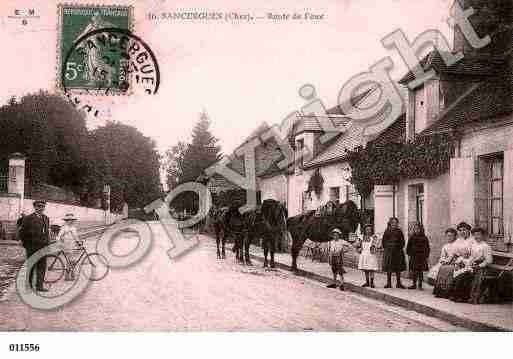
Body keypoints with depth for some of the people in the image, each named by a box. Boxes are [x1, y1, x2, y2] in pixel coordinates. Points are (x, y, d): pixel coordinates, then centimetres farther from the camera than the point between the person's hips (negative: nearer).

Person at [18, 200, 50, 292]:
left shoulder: (46, 219, 12)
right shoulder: (28, 218, -5)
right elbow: (22, 233, -2)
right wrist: (26, 245, -3)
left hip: (43, 247, 5)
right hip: (32, 248, -5)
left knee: (42, 267, 2)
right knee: (31, 266, 3)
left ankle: (39, 285, 8)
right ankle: (29, 283, 19)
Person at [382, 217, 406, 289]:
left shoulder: (399, 231, 4)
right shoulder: (387, 231, 5)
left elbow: (402, 241, 5)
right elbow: (383, 241, 8)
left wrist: (400, 248, -4)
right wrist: (386, 248, 0)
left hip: (397, 251, 0)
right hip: (388, 251, 0)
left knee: (398, 268, 3)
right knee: (388, 267, 3)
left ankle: (398, 283, 10)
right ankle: (389, 283, 9)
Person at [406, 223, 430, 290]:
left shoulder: (424, 238, 0)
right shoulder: (412, 237, 4)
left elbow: (427, 248, 4)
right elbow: (408, 247, 9)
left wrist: (426, 256, 0)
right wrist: (409, 254, 3)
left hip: (422, 257, -1)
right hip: (414, 256, 1)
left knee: (420, 271, 3)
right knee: (414, 271, 5)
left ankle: (420, 285, 11)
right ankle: (414, 284, 14)